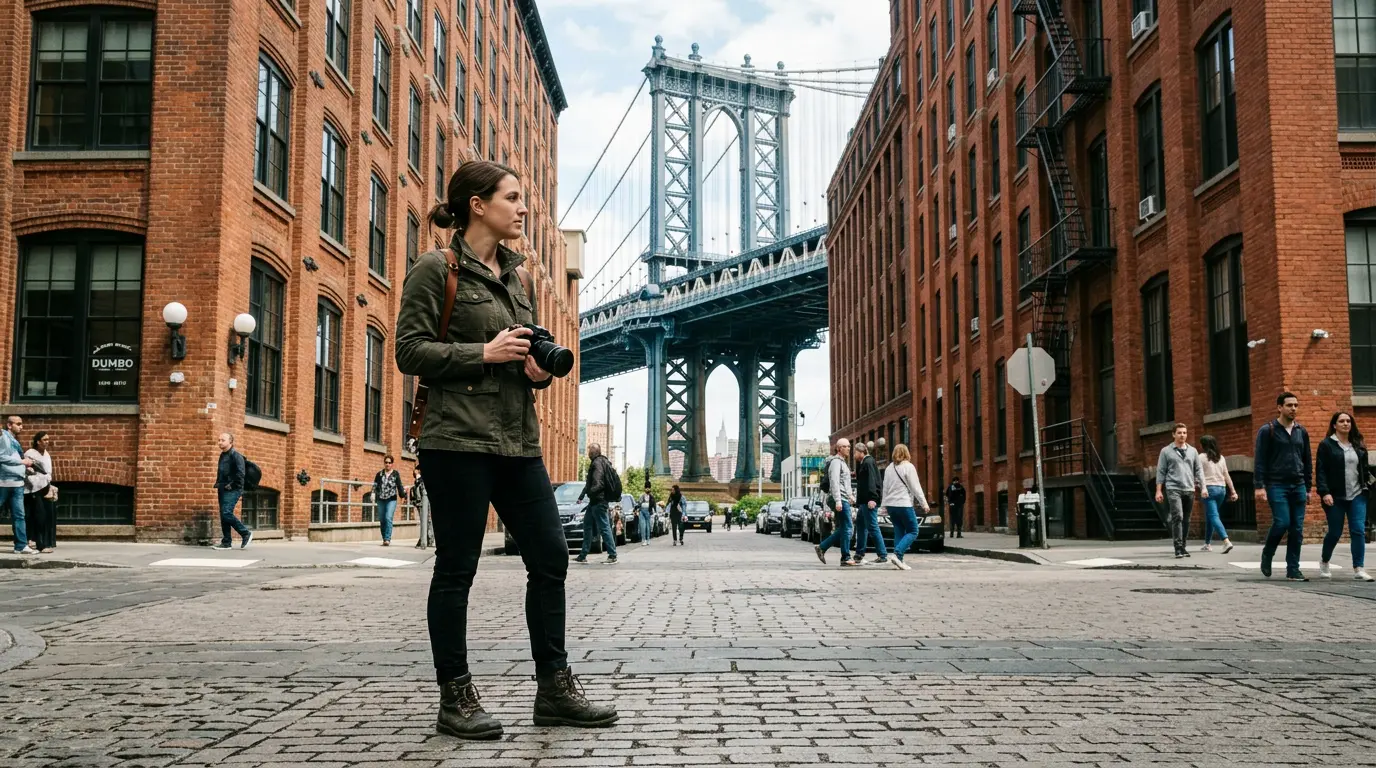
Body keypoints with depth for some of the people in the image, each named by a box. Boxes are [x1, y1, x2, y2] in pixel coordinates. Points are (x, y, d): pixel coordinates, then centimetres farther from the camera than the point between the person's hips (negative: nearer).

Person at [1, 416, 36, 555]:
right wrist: (22, 461, -14)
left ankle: (21, 545, 5)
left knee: (19, 515, 5)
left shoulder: (15, 440, 19)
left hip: (17, 483, 8)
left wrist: (26, 468, 8)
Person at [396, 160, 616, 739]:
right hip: (458, 439, -7)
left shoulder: (518, 275, 16)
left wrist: (540, 368, 1)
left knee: (551, 557, 5)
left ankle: (554, 690, 15)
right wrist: (484, 354, -16)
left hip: (518, 441, 7)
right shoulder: (436, 269, -4)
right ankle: (455, 699, 13)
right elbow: (410, 351, -9)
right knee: (457, 567, 1)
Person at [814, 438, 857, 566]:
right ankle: (846, 558, -7)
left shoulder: (842, 462, 23)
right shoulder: (836, 461, -9)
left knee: (842, 529, 11)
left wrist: (849, 496, 21)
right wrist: (838, 500, -25)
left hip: (844, 499, 10)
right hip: (840, 499, -10)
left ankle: (822, 547, 13)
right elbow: (834, 482, -19)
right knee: (846, 528, -9)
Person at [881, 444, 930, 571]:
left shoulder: (889, 468, 12)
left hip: (891, 504, 6)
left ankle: (899, 560, 3)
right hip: (904, 504, -6)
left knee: (899, 532, 11)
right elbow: (916, 488, -8)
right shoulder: (908, 466, -6)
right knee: (913, 532, 0)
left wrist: (885, 505, 21)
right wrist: (924, 504, -5)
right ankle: (897, 554, -18)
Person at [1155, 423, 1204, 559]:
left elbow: (1199, 470, 14)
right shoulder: (1166, 451, 4)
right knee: (1177, 517, -15)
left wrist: (1203, 487, 3)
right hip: (1173, 489, -4)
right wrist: (1158, 490, -3)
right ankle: (1178, 548, -15)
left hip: (1189, 489, 4)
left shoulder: (1193, 451, 14)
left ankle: (1183, 547, 17)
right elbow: (1161, 471, 3)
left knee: (1186, 520, 7)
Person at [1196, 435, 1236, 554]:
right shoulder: (1221, 457, 13)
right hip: (1221, 488, 6)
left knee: (1214, 516, -10)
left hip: (1209, 488, -6)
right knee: (1209, 516, 17)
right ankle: (1207, 543, 22)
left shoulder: (1201, 457, -2)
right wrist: (1233, 491, 12)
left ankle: (1226, 541, -28)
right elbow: (1226, 475, 12)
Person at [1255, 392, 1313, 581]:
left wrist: (1308, 486, 13)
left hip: (1298, 487, 5)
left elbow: (1308, 461, 17)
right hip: (1276, 485, -5)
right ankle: (1267, 555, 11)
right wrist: (1259, 486, -12)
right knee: (1282, 523, -14)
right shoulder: (1267, 430, -3)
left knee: (1297, 529, 2)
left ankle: (1293, 570, 7)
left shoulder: (1302, 431, 12)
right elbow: (1259, 460, -6)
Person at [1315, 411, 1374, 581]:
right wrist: (1324, 492, -17)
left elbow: (1365, 468, 18)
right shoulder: (1326, 445, -2)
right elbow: (1320, 471, -7)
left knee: (1358, 531, -7)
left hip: (1357, 496, 3)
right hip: (1335, 497, -3)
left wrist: (1370, 482, 2)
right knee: (1335, 532, 5)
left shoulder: (1358, 445, 12)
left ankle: (1358, 569, -6)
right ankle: (1324, 563, 29)